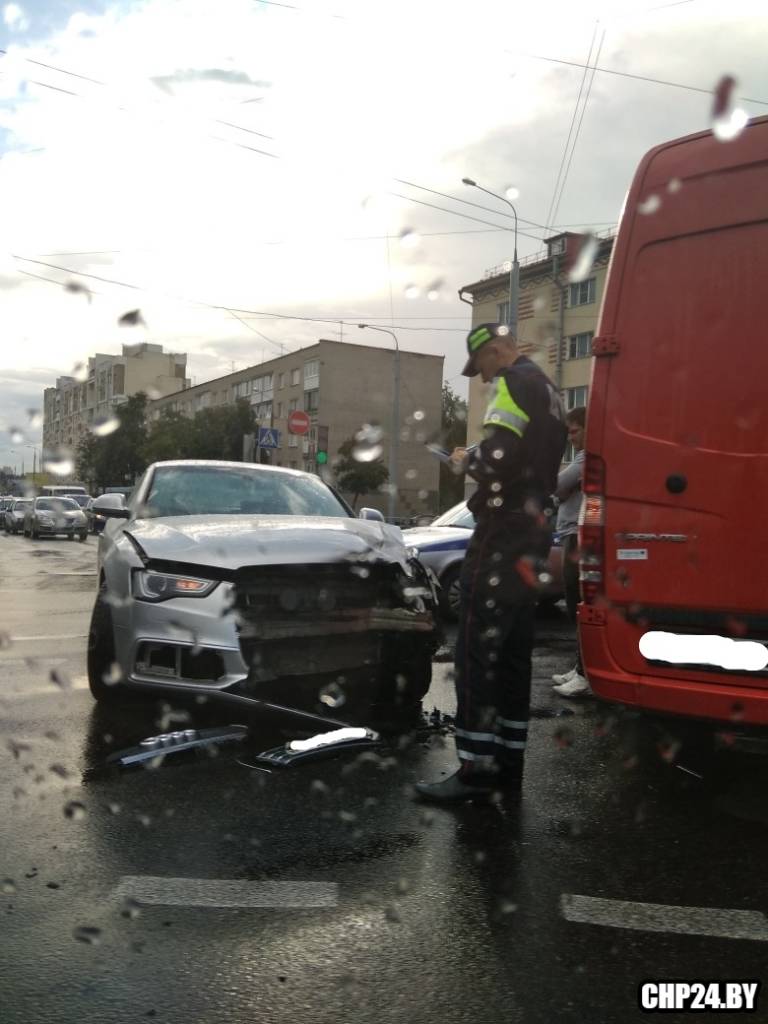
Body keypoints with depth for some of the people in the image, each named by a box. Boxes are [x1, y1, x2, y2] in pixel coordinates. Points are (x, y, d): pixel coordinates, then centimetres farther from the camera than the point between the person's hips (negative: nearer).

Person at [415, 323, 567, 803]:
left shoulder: (516, 382, -8)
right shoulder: (548, 391, 23)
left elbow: (498, 457, -22)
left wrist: (467, 460, -2)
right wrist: (479, 464, 16)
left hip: (504, 532, -10)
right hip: (533, 532, 10)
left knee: (477, 649, -9)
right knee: (513, 651, 11)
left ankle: (477, 767, -8)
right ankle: (508, 760, 17)